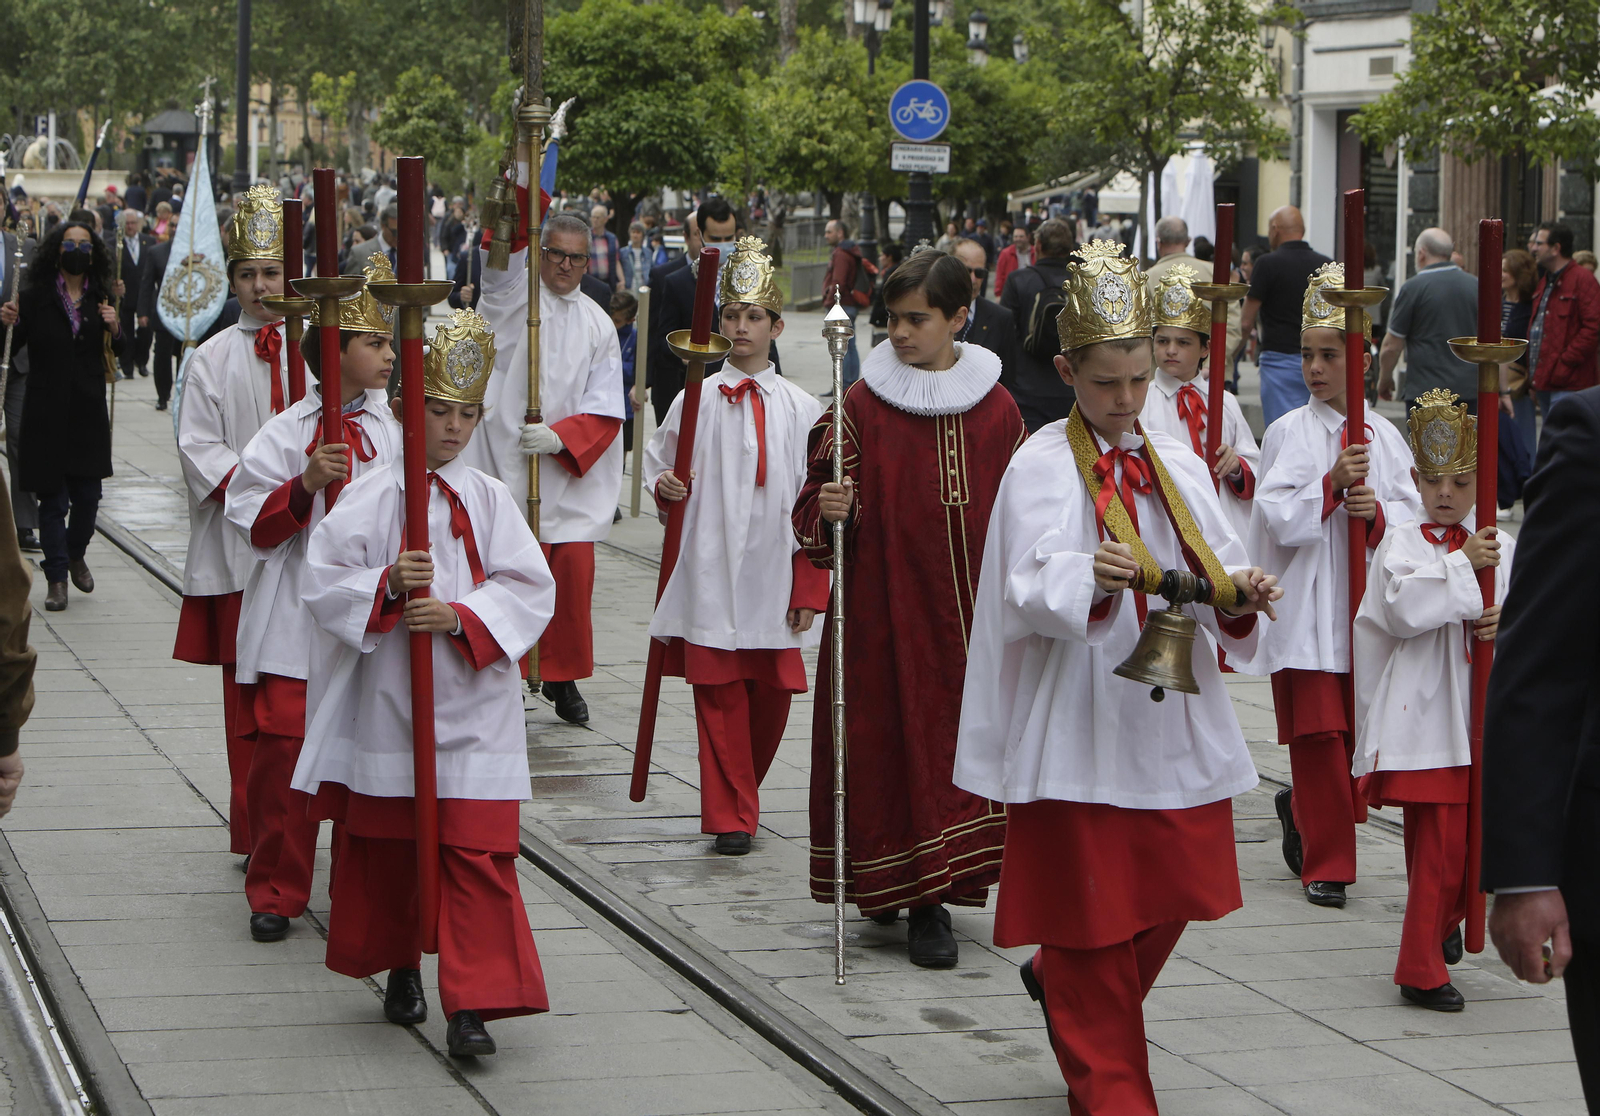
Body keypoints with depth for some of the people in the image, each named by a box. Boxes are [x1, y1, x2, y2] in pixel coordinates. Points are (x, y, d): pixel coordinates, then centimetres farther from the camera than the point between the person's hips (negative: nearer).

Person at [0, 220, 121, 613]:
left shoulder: (101, 297, 7)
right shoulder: (34, 297, -4)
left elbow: (117, 352, 12)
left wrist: (114, 328, -9)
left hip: (89, 409, 3)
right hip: (47, 411, -3)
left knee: (88, 492, 5)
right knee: (52, 496, 0)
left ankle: (75, 554, 32)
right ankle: (56, 577, 9)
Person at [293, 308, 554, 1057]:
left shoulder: (491, 501, 1)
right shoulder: (369, 498, -2)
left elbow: (530, 590, -4)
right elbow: (322, 581, -6)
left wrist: (460, 616, -18)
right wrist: (386, 585, -22)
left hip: (471, 712, 0)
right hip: (388, 704, 1)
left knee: (476, 855, -7)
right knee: (385, 848, 13)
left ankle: (471, 1005, -6)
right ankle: (400, 968, 35)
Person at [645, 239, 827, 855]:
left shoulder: (801, 410, 4)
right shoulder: (698, 400, 3)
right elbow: (657, 463, 13)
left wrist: (809, 588, 2)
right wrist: (665, 486, -12)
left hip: (774, 576, 1)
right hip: (710, 571, -1)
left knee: (772, 695, 5)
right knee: (720, 695, -3)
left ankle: (740, 796, 26)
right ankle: (731, 816, 4)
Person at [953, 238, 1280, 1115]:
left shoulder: (1178, 466, 11)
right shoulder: (1041, 466, -6)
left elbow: (1217, 571, 6)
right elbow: (1030, 593, -18)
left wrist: (1242, 591, -17)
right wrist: (1092, 578, -39)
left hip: (1173, 722, 6)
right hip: (1079, 725, -5)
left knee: (1170, 894, 11)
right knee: (1094, 915, -1)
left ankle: (1058, 984, 39)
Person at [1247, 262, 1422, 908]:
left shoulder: (1384, 435, 7)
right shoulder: (1288, 433, -1)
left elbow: (1415, 515, 4)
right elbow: (1277, 518, -9)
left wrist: (1378, 512, -15)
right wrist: (1332, 485, -20)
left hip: (1369, 605, 3)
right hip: (1306, 606, -3)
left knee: (1364, 730, 6)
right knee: (1319, 733, -5)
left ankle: (1301, 808, 33)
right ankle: (1325, 862, 5)